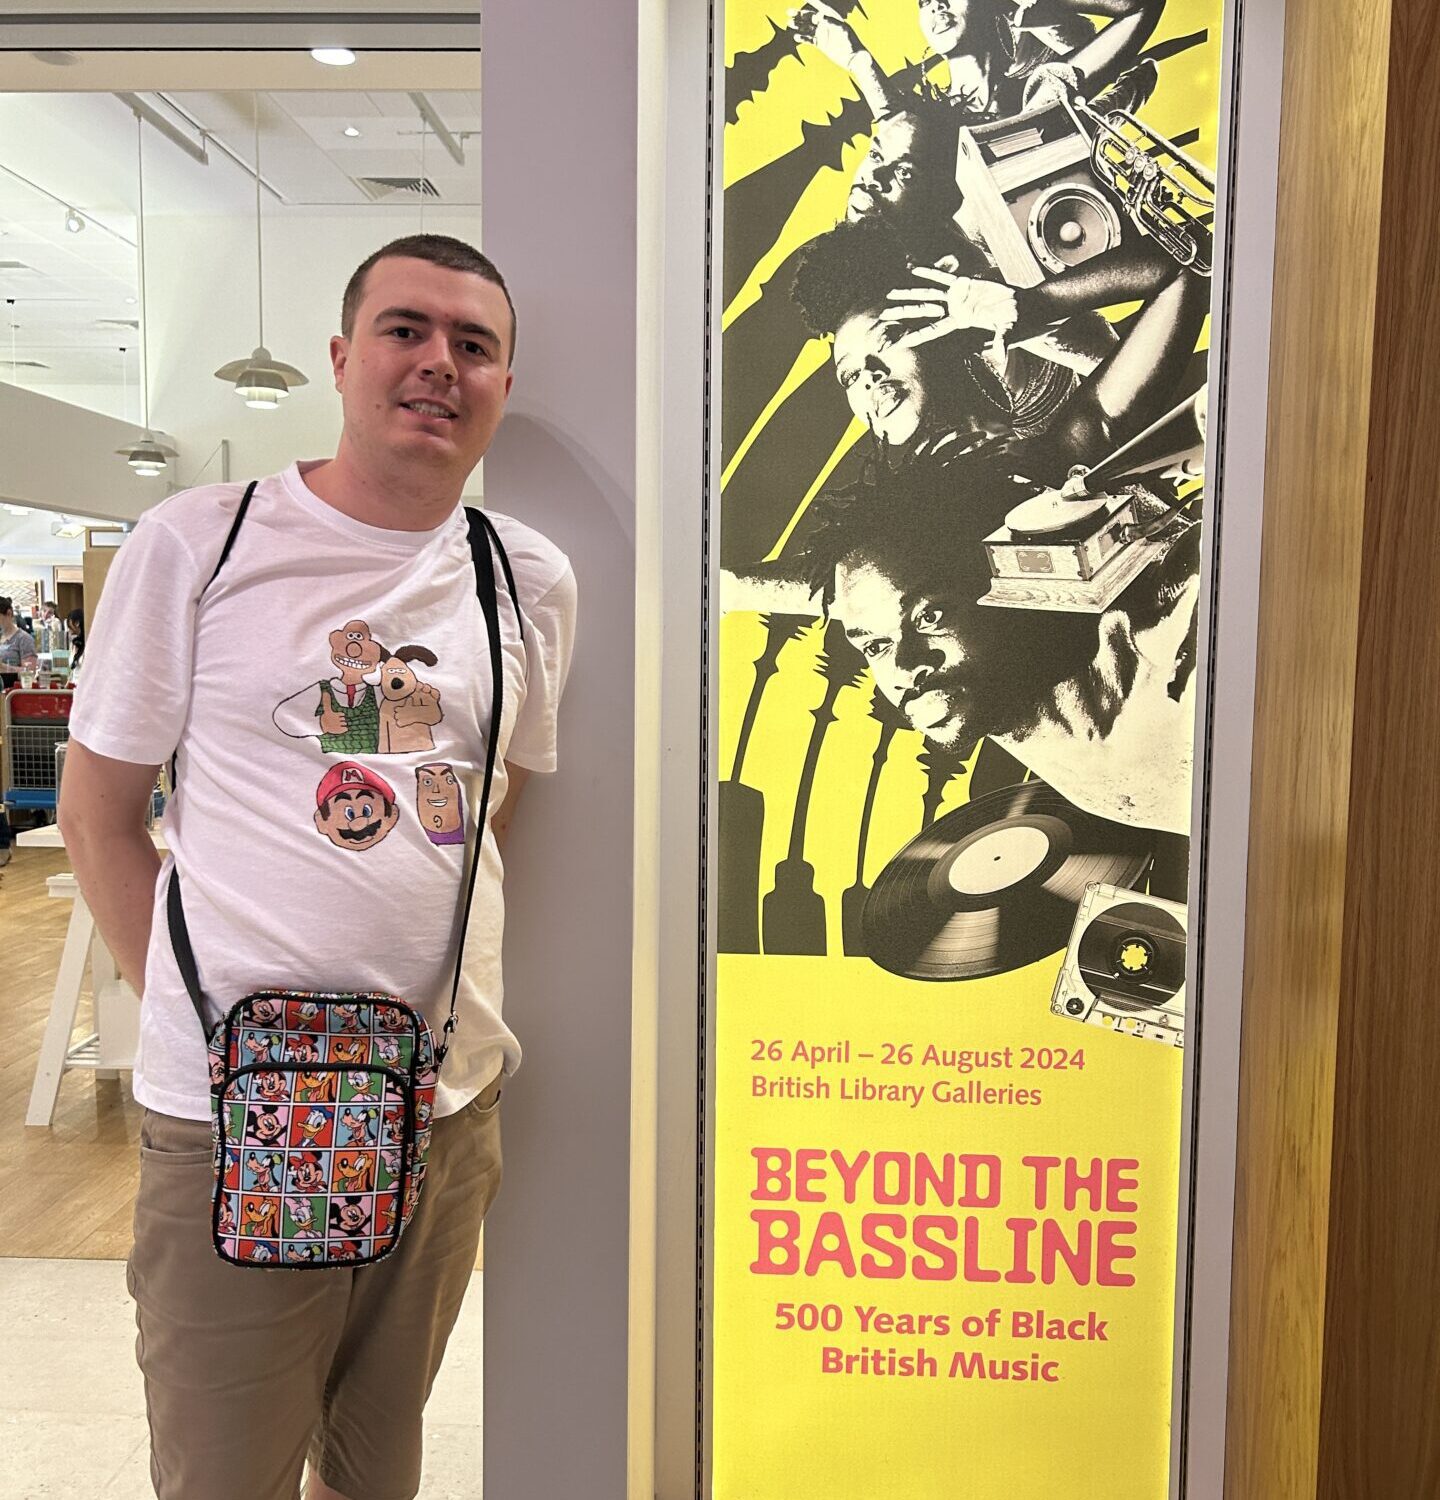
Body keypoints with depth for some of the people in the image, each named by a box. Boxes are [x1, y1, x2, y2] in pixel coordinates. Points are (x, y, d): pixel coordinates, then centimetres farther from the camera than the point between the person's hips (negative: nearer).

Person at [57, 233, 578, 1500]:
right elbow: (98, 814, 0)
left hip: (447, 1109, 3)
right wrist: (199, 1012, -6)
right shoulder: (196, 544, -5)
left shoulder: (533, 581, 4)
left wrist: (450, 1000, 7)